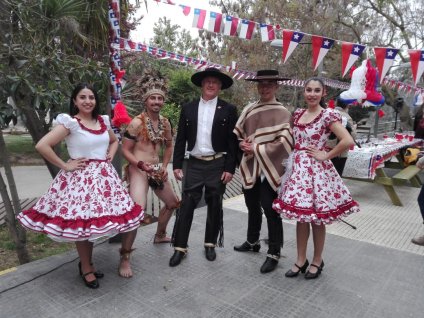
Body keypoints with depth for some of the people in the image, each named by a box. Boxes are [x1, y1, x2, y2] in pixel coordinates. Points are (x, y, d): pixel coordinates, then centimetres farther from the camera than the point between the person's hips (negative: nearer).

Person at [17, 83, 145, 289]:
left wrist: (110, 157, 8)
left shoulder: (103, 121, 8)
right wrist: (64, 166, -13)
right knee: (82, 221, 1)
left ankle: (87, 263, 31)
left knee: (95, 220, 12)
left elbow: (114, 141, 26)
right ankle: (85, 269, 20)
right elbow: (42, 146, -17)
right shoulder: (70, 123, -10)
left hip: (102, 175, 6)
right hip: (80, 177, -6)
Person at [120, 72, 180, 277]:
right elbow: (125, 150, -10)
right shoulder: (137, 123, -13)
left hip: (157, 171, 8)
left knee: (172, 203, 21)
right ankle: (125, 258, -3)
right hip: (138, 171, -7)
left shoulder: (165, 122, 6)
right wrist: (141, 164, -23)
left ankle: (159, 235, 46)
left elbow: (168, 146, 18)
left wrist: (164, 166, 5)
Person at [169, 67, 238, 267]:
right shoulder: (188, 108, 6)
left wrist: (230, 168, -8)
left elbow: (232, 141, -2)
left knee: (214, 206, 9)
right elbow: (181, 139, 6)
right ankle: (180, 247, 12)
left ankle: (210, 244, 27)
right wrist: (177, 165, 1)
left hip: (218, 164, -1)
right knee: (186, 205, 1)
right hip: (194, 164, 1)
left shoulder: (228, 110, 1)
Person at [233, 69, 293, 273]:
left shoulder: (282, 113, -7)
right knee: (252, 207, 19)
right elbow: (237, 133, 17)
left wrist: (256, 148, -15)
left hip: (270, 168, -5)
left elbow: (284, 142, -15)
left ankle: (273, 253, 15)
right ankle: (252, 241, 38)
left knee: (270, 211, 1)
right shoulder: (248, 109, 8)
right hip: (250, 167, 6)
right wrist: (242, 144, -4)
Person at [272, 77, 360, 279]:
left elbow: (348, 141, -21)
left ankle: (317, 261, 26)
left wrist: (326, 156, -13)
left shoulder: (328, 115, -10)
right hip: (298, 169, 6)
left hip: (317, 171, -5)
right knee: (300, 217, 11)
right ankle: (301, 260, 26)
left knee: (317, 220, 7)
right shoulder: (297, 114, 8)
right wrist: (294, 160, 10)